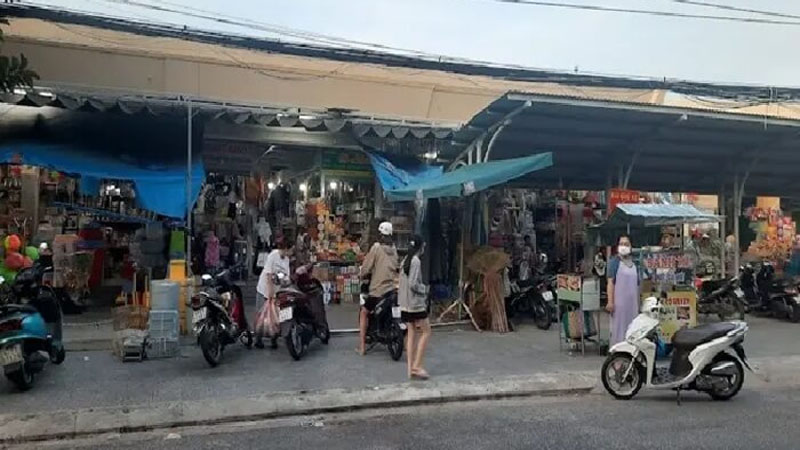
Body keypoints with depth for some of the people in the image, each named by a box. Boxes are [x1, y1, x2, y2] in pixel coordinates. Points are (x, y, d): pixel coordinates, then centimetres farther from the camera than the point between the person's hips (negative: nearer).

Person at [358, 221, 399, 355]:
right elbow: (396, 266, 12)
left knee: (364, 313, 8)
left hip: (378, 288, -5)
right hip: (392, 286, 5)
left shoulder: (376, 247, -8)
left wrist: (362, 275, 12)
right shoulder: (393, 248, 8)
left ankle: (362, 346, 2)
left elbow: (366, 267, -7)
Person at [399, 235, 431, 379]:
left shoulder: (406, 260, 10)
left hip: (406, 303, 9)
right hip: (416, 302, -8)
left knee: (412, 333, 10)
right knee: (426, 332, 1)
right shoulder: (416, 261, -16)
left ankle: (411, 368, 11)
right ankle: (417, 366, -2)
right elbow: (413, 284, -22)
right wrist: (425, 289, -6)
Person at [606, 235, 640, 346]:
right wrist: (610, 301, -15)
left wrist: (639, 302, 17)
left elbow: (637, 284, 18)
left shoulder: (634, 263, 14)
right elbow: (610, 282, -8)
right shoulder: (615, 261, -2)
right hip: (619, 301, -5)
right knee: (619, 327, -3)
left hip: (632, 301, 5)